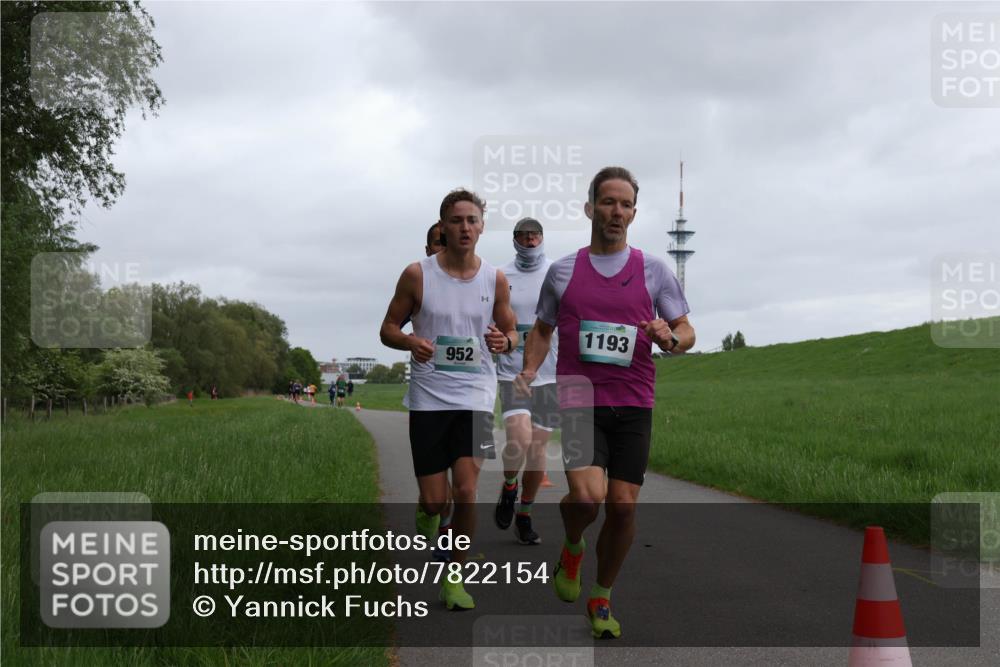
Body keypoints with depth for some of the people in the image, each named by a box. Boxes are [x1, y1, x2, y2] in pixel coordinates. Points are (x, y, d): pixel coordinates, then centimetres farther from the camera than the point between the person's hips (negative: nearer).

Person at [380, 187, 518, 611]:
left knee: (466, 492, -9)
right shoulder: (417, 275, -3)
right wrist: (410, 342, -19)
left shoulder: (495, 279, 3)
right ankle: (426, 513, 40)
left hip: (475, 395, 1)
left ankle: (454, 577, 11)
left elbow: (511, 333, 13)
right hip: (428, 396, -1)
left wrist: (504, 342, -12)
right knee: (435, 500, 1)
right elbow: (388, 329, 3)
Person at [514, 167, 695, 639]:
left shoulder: (653, 269, 6)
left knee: (623, 505, -2)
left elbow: (686, 332, 9)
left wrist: (669, 338, -15)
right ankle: (572, 547, 16)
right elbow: (542, 330, 18)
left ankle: (601, 599, 21)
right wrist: (529, 371, 0)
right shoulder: (562, 271, 8)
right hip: (579, 401, -1)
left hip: (633, 405, 1)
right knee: (587, 496, -20)